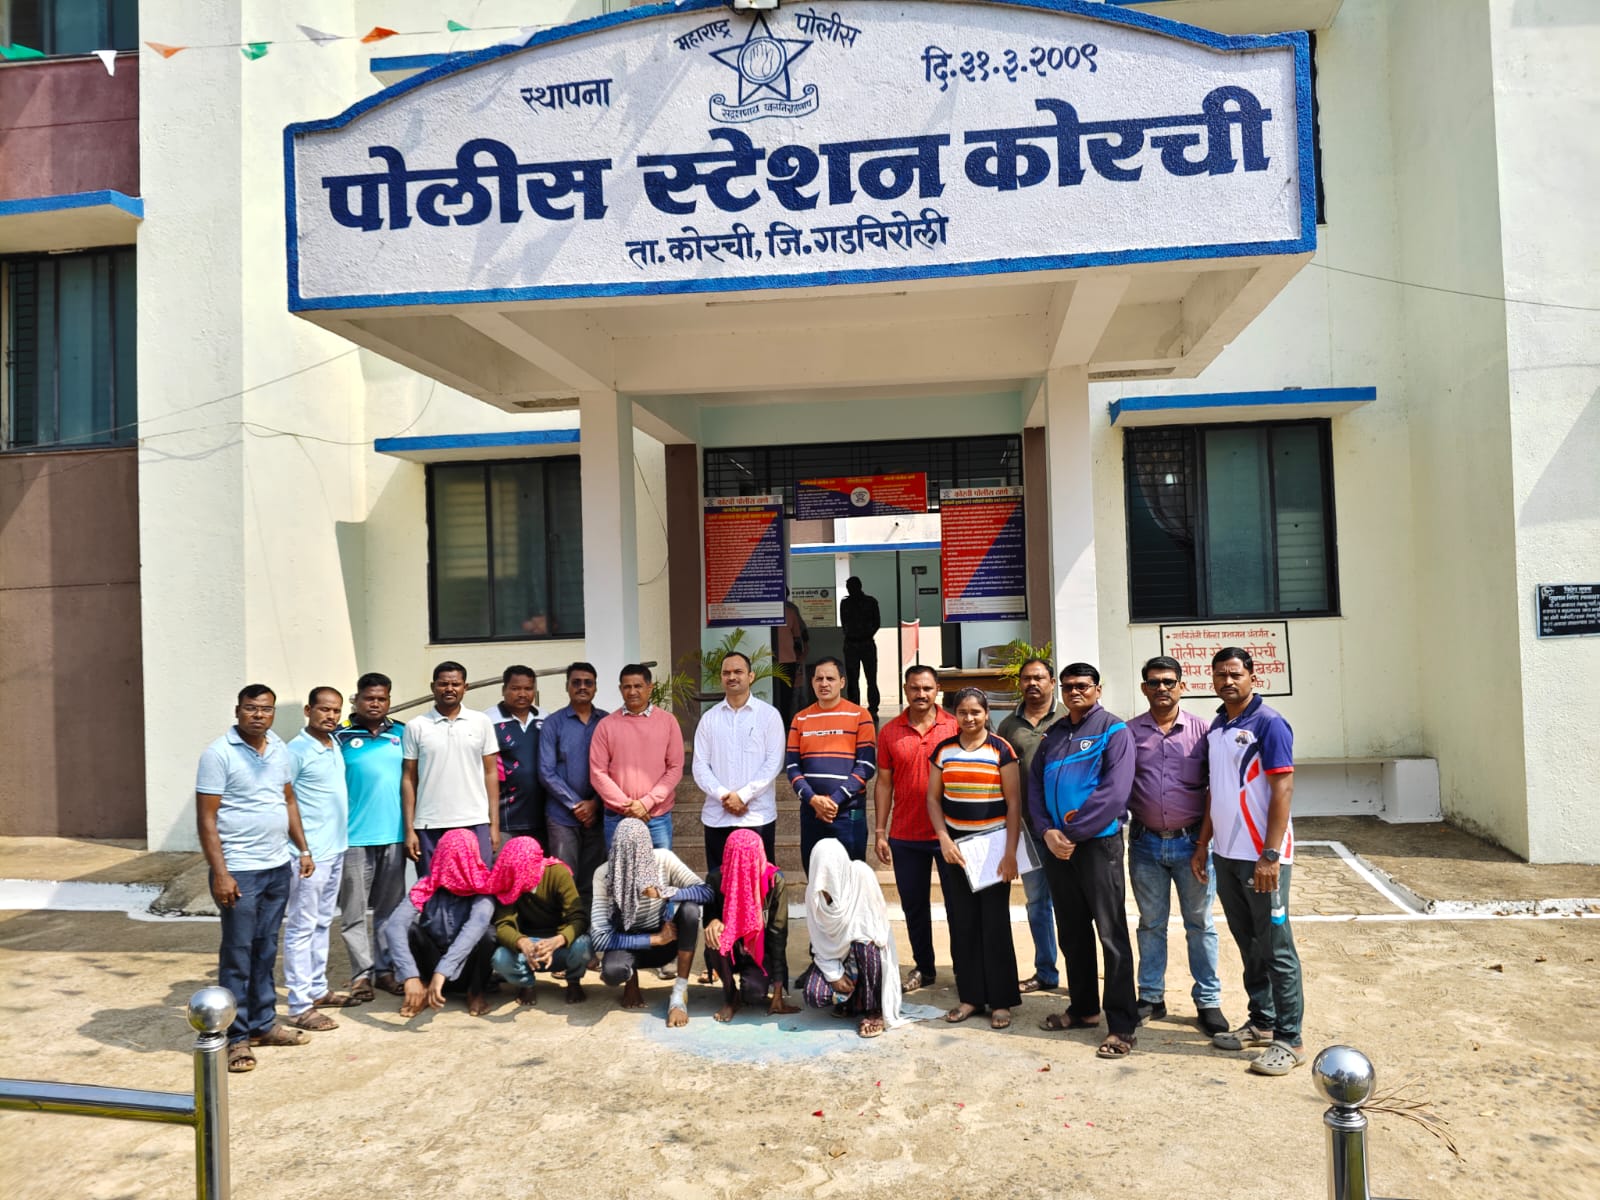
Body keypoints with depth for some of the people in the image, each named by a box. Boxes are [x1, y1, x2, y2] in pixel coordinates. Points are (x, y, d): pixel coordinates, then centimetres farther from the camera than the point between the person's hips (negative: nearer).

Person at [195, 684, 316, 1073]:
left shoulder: (280, 749, 8)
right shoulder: (219, 754, -12)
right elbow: (206, 818, -13)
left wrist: (303, 849, 13)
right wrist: (220, 873, -17)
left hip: (278, 867, 6)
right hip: (240, 872, -6)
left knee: (266, 951, 15)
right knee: (238, 955, 1)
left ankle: (264, 1023, 26)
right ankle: (236, 1037, 12)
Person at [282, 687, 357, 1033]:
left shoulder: (336, 746, 10)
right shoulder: (297, 750, -13)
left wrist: (343, 835, 15)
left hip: (336, 848, 8)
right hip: (311, 852, -8)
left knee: (322, 924, 17)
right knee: (302, 927, -2)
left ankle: (318, 988, 27)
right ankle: (299, 1007, 2)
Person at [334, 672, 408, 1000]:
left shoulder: (402, 734, 8)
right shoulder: (340, 737, -2)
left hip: (393, 835, 3)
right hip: (354, 837, -3)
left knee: (390, 908, 11)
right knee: (354, 911, 4)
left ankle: (385, 968, 20)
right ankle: (362, 973, 13)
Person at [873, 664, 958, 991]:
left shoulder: (955, 727, -3)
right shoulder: (890, 732, 2)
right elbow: (884, 783, 5)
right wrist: (879, 832, 1)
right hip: (905, 835, 2)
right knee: (914, 905, 12)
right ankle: (923, 967, 28)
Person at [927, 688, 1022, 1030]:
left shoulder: (1001, 750, -3)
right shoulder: (943, 750, 6)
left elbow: (1014, 802, -5)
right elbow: (933, 799, 8)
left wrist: (1010, 852, -10)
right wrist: (944, 840, -5)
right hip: (954, 846, 3)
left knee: (995, 923, -1)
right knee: (962, 923, 5)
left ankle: (1001, 1000, 10)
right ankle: (970, 996, 17)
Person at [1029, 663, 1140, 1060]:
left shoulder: (1114, 730, -6)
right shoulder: (1052, 735, 13)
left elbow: (1115, 792, -16)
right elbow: (1034, 786, 9)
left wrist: (1073, 833, -15)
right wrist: (1047, 831, -7)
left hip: (1098, 842, -6)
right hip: (1056, 845, 6)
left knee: (1111, 934, -3)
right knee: (1072, 933, 15)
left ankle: (1123, 1025, 4)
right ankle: (1083, 1008, 28)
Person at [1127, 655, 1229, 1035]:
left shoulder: (1200, 730, -1)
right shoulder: (1129, 732, 2)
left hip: (1191, 841, -1)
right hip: (1145, 843, 1)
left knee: (1200, 924, 8)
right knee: (1151, 923, 12)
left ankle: (1208, 1001, 19)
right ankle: (1151, 997, 23)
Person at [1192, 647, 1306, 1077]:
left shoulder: (1268, 724, -11)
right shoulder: (1215, 729, 11)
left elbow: (1283, 791, -16)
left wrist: (1269, 856, -20)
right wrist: (1202, 844, 13)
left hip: (1261, 857, -7)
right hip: (1226, 855, 7)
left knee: (1276, 950, 1)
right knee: (1249, 945, 17)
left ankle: (1288, 1040, 10)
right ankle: (1261, 1022, 29)